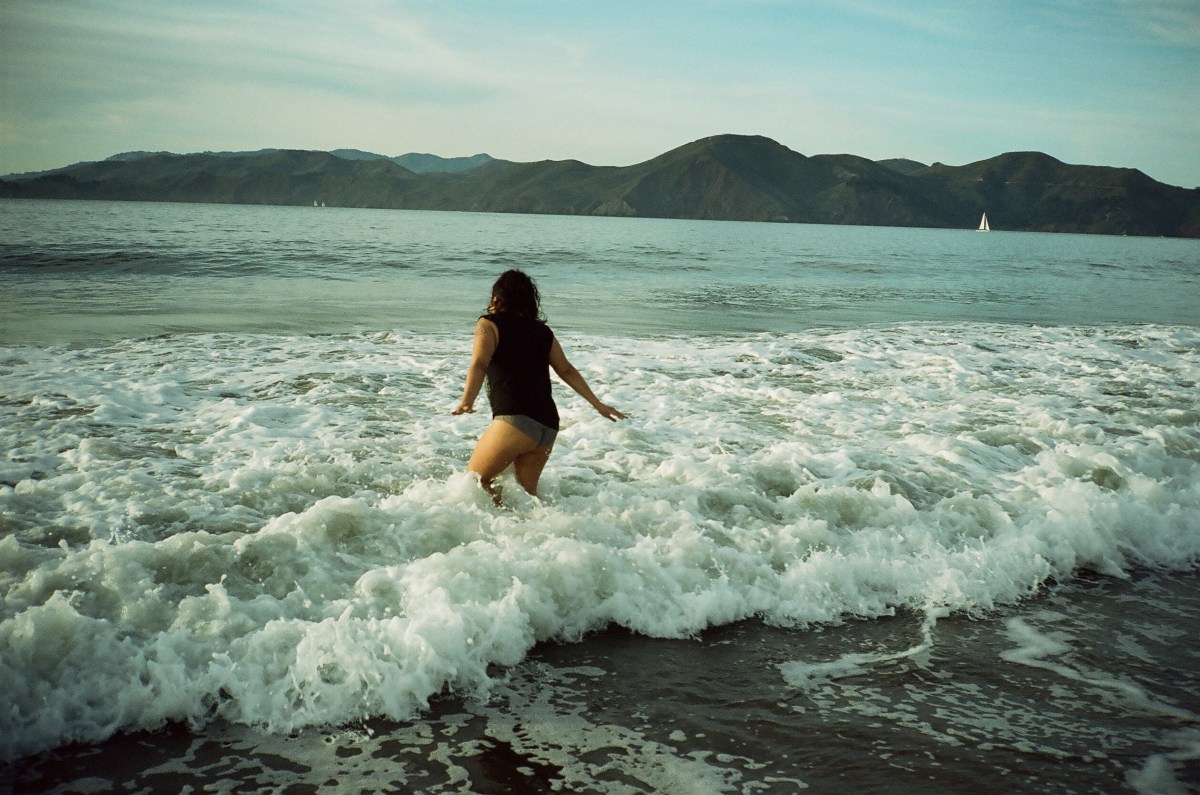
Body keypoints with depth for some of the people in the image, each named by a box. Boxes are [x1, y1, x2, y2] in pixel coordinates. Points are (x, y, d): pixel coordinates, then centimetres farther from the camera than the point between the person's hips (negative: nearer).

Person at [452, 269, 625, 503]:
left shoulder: (489, 324, 6)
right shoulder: (542, 330, 20)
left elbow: (479, 364, -10)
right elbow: (566, 371, 22)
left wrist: (466, 402, -21)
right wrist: (598, 404, 29)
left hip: (515, 420, -6)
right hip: (548, 425, 6)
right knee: (526, 491, 16)